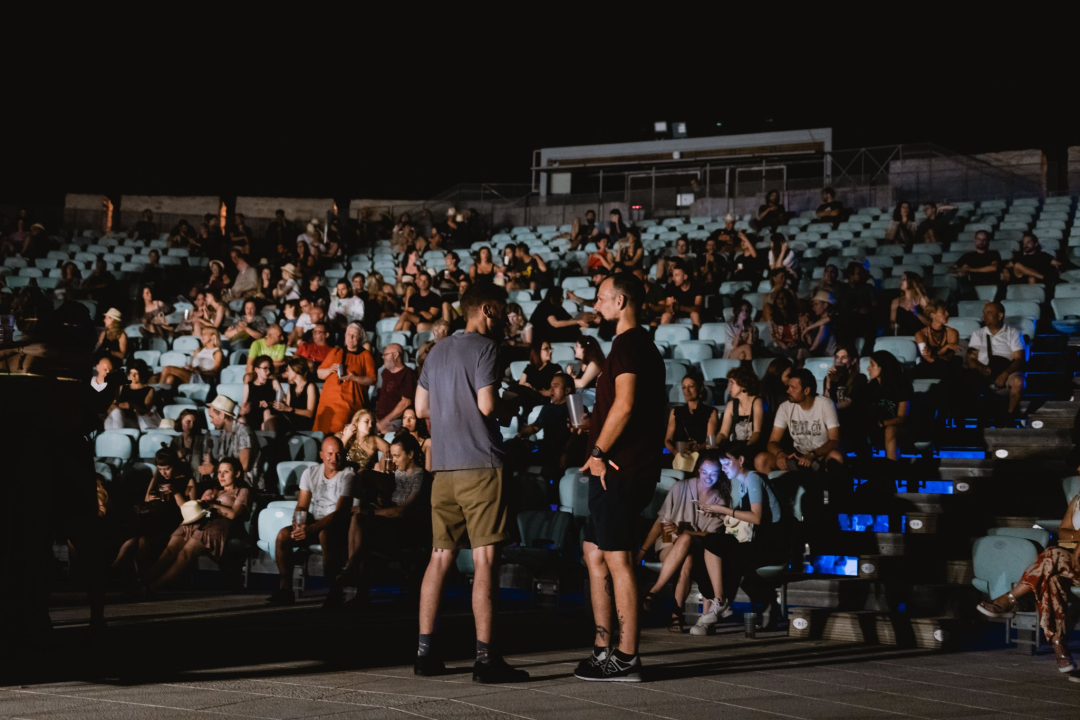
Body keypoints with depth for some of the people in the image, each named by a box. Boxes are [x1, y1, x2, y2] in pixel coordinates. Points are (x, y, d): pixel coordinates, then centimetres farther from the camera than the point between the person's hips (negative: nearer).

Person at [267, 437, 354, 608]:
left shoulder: (347, 476, -11)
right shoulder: (310, 473, 6)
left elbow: (340, 513, -21)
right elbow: (302, 507, 6)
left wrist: (311, 529, -33)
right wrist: (298, 523, -18)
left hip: (339, 528, -5)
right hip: (315, 525, 5)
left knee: (325, 534, -38)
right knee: (283, 535, -18)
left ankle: (335, 592, -30)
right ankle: (285, 590, -11)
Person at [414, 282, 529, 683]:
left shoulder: (438, 351, 17)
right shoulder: (484, 348, -6)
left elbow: (421, 408, 20)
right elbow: (487, 405, -15)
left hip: (443, 466, 8)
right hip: (481, 464, -8)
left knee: (440, 556, 11)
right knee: (485, 560, -7)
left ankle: (425, 651, 10)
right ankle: (485, 657, -10)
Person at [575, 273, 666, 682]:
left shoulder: (627, 343, -12)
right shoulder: (645, 346, 20)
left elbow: (624, 405, -24)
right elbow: (657, 407, 25)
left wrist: (598, 453, -16)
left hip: (619, 469, -11)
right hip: (622, 469, 11)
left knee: (617, 560, -8)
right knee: (594, 552, 15)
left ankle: (626, 659, -7)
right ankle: (603, 649, 17)